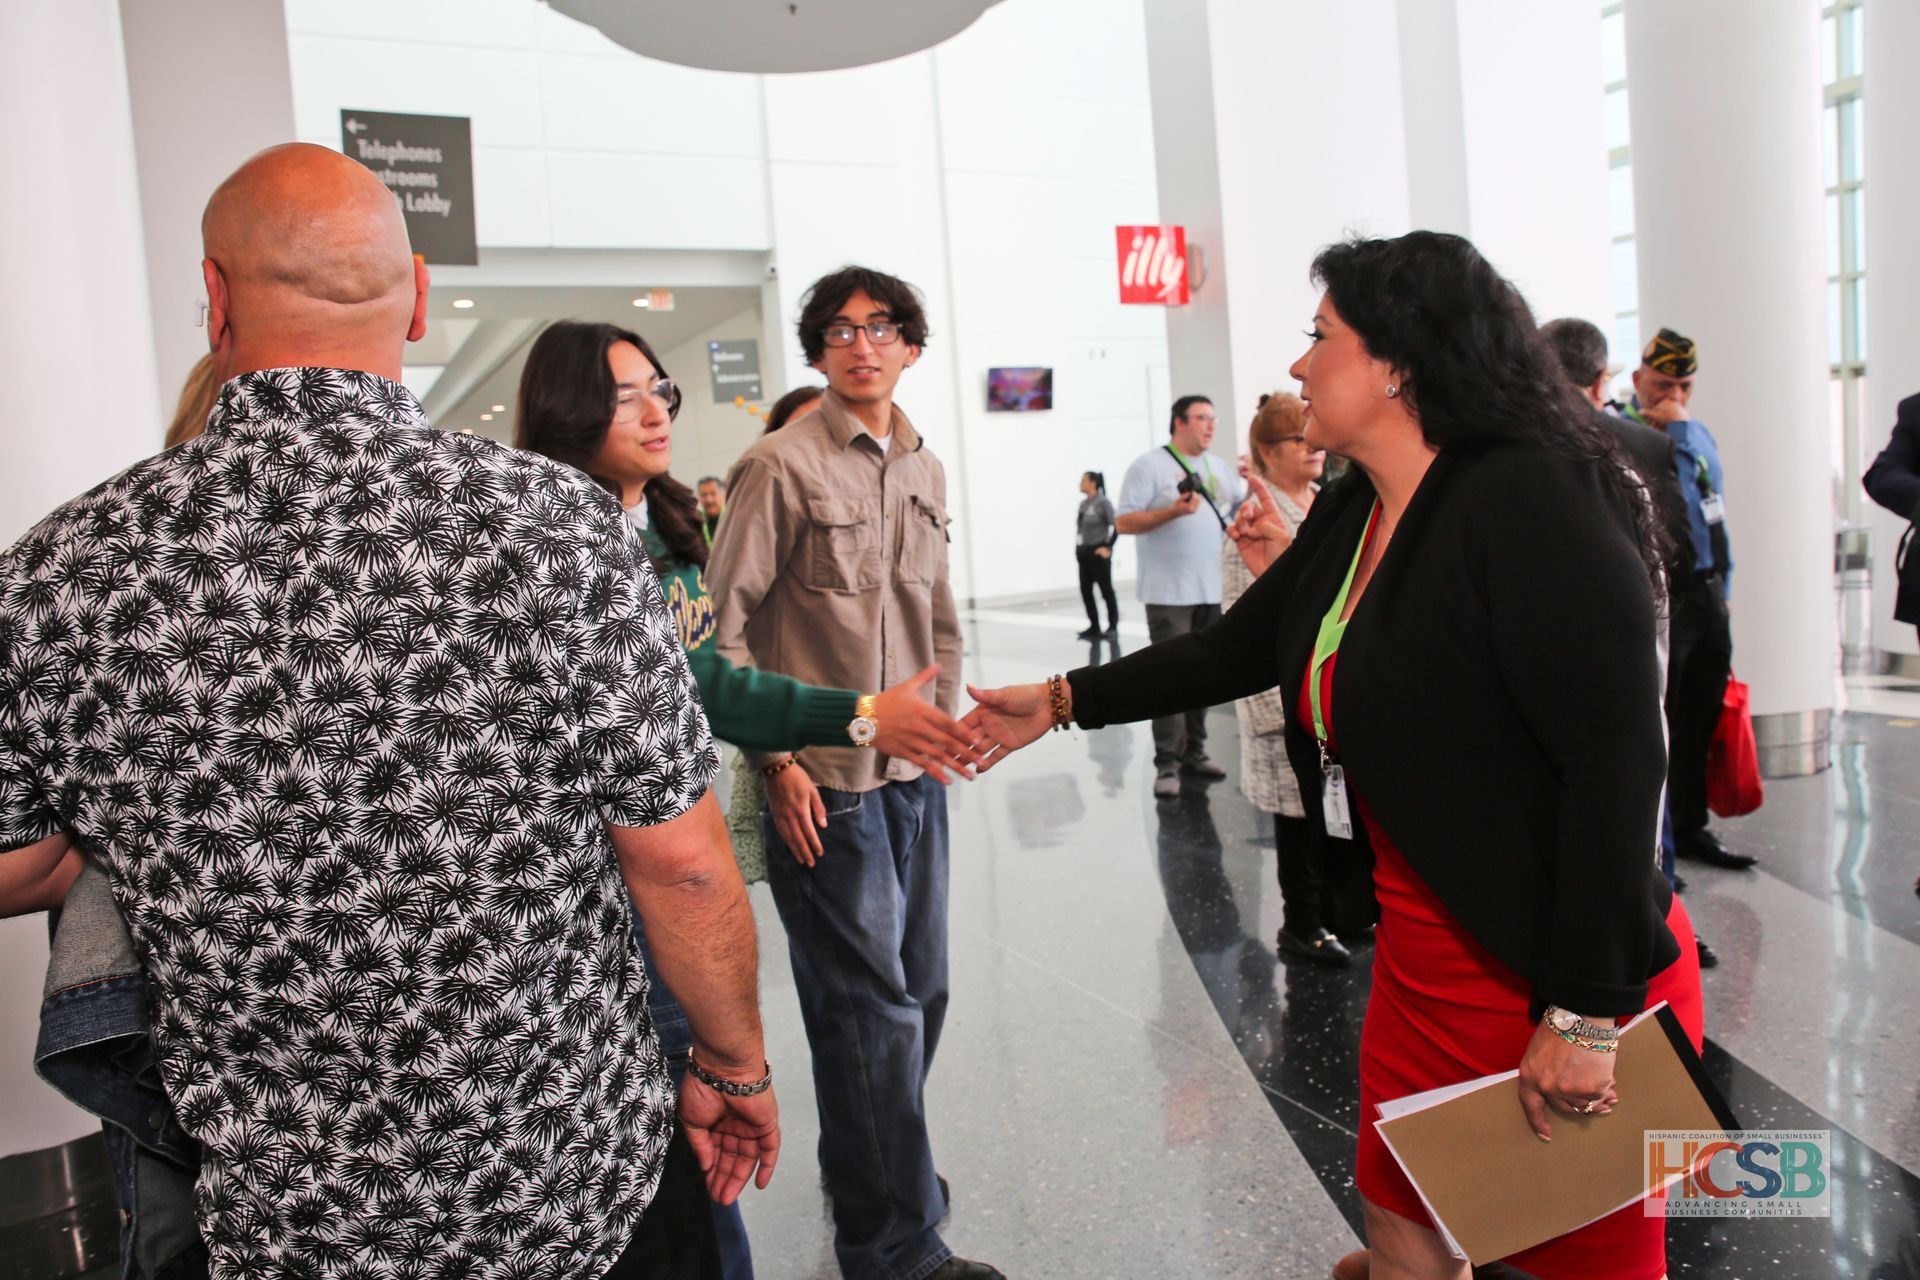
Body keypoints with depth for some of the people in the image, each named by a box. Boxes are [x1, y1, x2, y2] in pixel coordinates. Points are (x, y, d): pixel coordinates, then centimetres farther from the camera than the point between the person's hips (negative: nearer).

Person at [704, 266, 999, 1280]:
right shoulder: (781, 465, -9)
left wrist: (942, 721, 14)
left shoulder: (925, 470, 11)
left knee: (920, 988, 16)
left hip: (915, 773, 7)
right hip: (825, 779, -7)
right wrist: (777, 757, -14)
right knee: (872, 1007, 0)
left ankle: (867, 1169, 40)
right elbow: (722, 626, -10)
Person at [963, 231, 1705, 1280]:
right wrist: (1057, 702, 13)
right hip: (1422, 959, 8)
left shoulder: (1534, 504, -21)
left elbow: (1618, 764, -24)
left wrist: (1586, 1014, -22)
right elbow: (1232, 651, 13)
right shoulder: (1351, 514, 5)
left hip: (1564, 976, -7)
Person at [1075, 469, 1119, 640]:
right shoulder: (1083, 503, 10)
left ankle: (1113, 626, 11)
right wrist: (1078, 546, 12)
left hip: (1099, 552, -8)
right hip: (1084, 553, 8)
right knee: (1085, 591, 8)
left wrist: (1108, 547, -16)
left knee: (1106, 590, 1)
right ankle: (1094, 627, 18)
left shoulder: (1103, 503, -12)